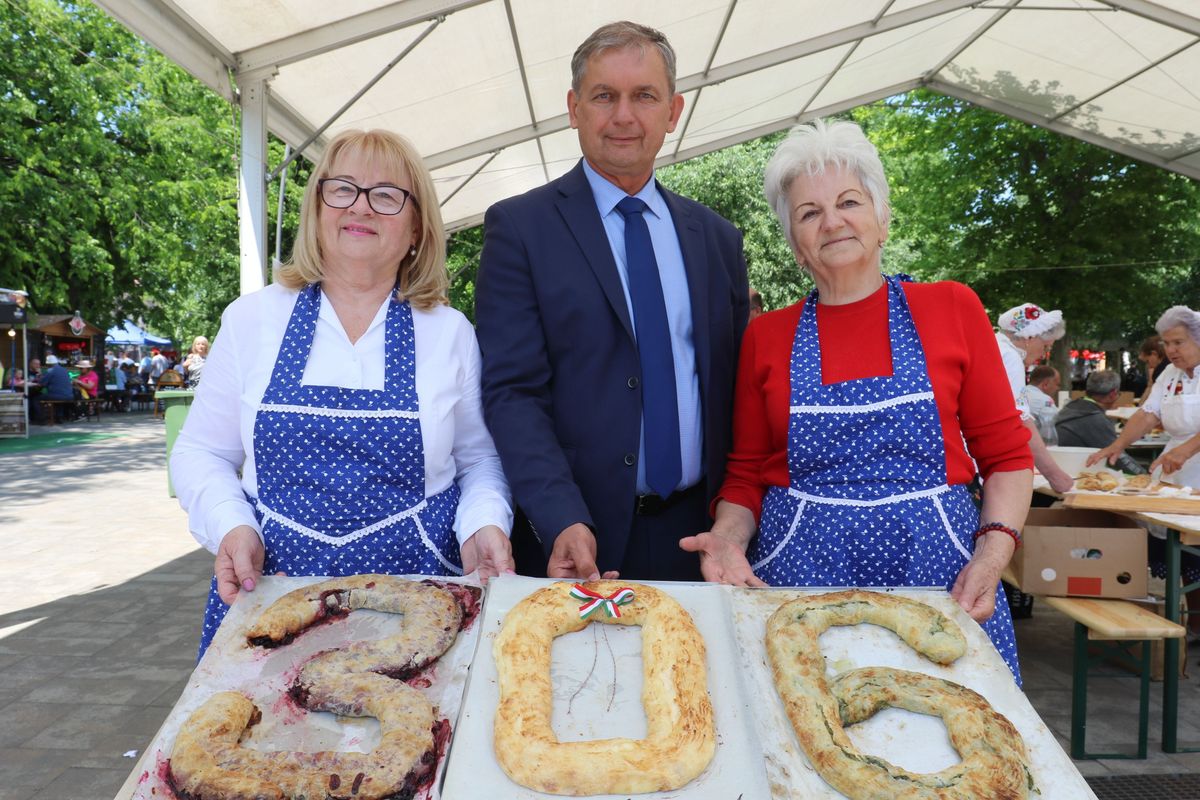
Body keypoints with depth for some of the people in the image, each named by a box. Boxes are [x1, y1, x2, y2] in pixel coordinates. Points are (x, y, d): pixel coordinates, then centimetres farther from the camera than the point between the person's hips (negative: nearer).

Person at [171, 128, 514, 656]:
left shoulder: (450, 332, 2)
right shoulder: (251, 319, 4)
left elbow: (479, 459, 9)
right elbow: (202, 454, 9)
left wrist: (483, 525, -11)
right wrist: (231, 528, -9)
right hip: (268, 593, 1)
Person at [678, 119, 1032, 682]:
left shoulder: (952, 308, 3)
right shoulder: (766, 336, 5)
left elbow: (1006, 454, 6)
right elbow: (745, 475, 10)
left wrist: (994, 552, -8)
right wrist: (729, 538, -9)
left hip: (937, 572, 0)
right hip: (796, 575, 1)